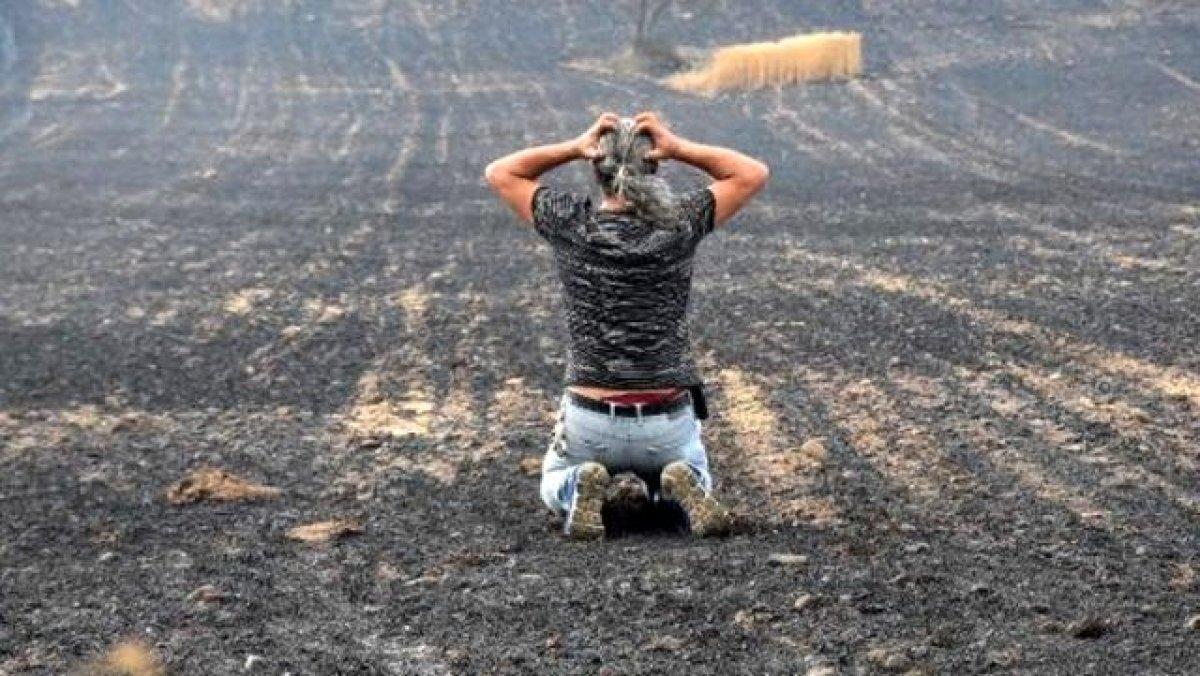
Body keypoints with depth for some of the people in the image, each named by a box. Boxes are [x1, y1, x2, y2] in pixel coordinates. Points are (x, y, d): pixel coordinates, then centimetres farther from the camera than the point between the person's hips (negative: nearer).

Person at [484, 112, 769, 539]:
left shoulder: (572, 225, -10)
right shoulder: (678, 224, -10)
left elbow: (498, 174, 5)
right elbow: (754, 174, 3)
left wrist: (574, 147, -6)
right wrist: (679, 148, -7)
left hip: (590, 420, 0)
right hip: (669, 424, 0)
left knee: (555, 490, 30)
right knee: (695, 481, 32)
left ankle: (580, 490, -7)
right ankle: (683, 489, -6)